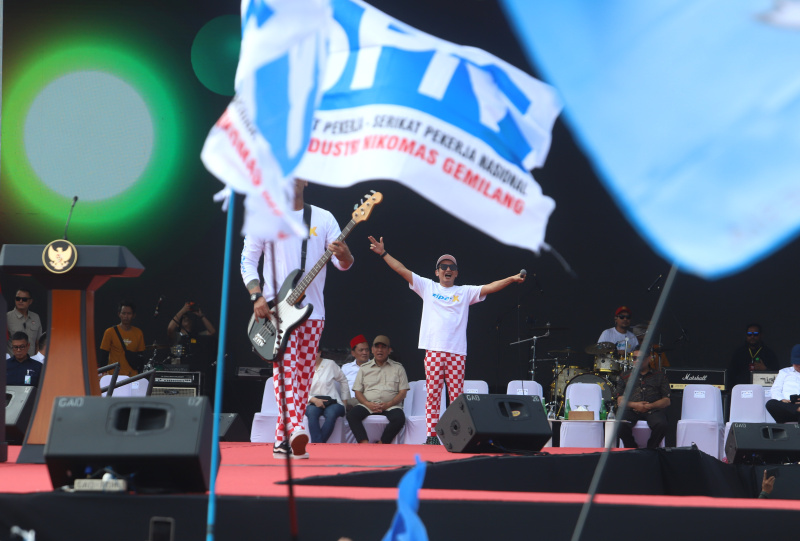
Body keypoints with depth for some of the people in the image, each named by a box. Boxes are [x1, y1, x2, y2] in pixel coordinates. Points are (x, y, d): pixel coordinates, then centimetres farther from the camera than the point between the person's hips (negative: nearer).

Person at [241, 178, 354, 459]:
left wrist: (344, 256, -22)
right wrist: (257, 296, -10)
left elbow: (342, 263, 2)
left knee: (303, 374, 3)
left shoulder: (323, 218, 8)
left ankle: (282, 439, 10)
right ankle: (294, 428, -31)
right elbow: (247, 260, 4)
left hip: (312, 310, 3)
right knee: (285, 364, -20)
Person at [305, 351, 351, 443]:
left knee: (331, 413, -37)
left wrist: (344, 400, 16)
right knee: (312, 412, -37)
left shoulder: (330, 364, 13)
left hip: (332, 402, 0)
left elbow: (343, 381, 23)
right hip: (313, 403, 0)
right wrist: (314, 400, -13)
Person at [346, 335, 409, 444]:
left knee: (399, 418, -35)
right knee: (351, 415, -29)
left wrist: (388, 404, -10)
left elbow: (403, 393, 7)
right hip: (368, 405, 1)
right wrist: (369, 404, -9)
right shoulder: (364, 368, 19)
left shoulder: (398, 368, 14)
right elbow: (357, 392, 12)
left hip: (390, 406, -1)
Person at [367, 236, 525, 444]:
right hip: (433, 349, 0)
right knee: (432, 394, -2)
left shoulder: (465, 292, 14)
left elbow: (489, 287, 4)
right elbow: (403, 270, 11)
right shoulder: (427, 287, 14)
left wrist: (511, 279, -9)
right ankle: (432, 435, -1)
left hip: (457, 351, 0)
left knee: (457, 396, -3)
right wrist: (384, 253, 5)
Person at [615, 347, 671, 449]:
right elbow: (620, 401, 12)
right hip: (631, 410, 1)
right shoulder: (625, 377, 21)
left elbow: (666, 401, 11)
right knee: (620, 425, -33)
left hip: (654, 410, -1)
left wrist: (650, 406, -8)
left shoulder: (659, 375, 18)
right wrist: (634, 405, -9)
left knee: (661, 425, -35)